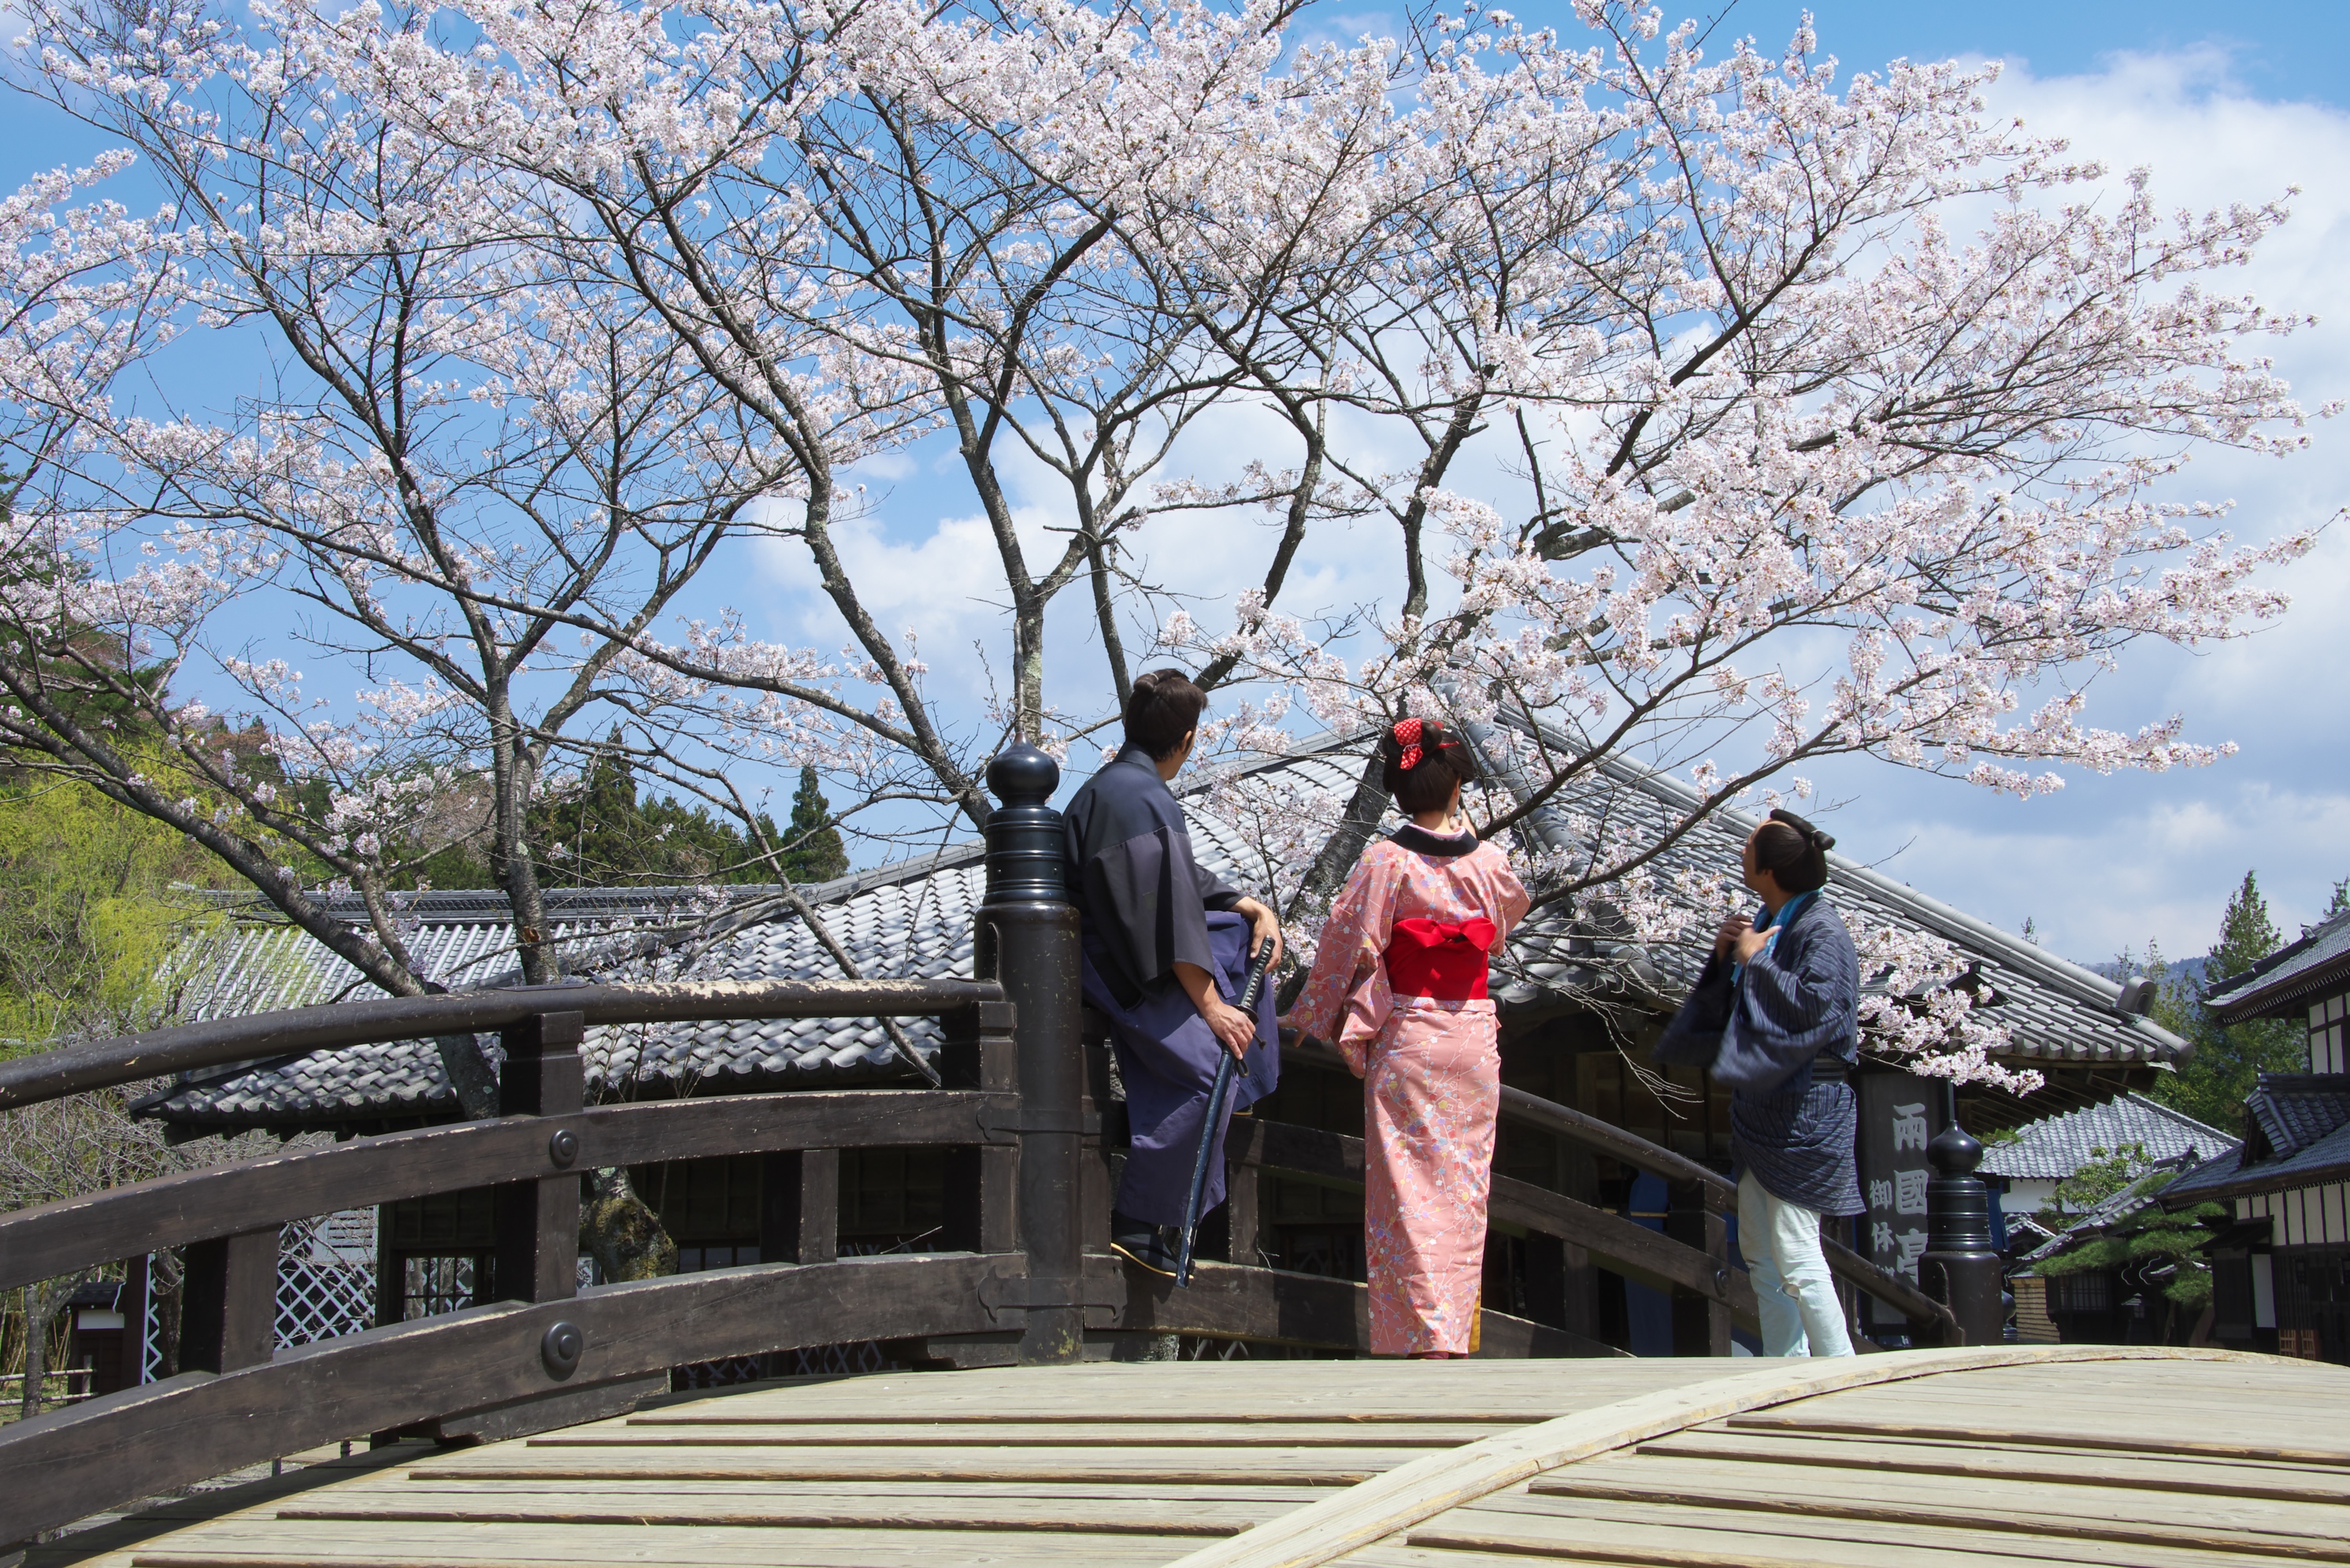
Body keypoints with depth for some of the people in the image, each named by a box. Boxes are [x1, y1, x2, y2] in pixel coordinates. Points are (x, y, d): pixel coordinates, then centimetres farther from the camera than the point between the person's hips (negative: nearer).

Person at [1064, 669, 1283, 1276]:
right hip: (1126, 969, -11)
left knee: (1249, 935, 20)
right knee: (1211, 1071, -21)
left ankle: (1242, 1094, 23)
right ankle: (1136, 1221, -15)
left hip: (1130, 946, 11)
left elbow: (1184, 880, 19)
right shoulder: (1141, 798, -23)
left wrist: (1251, 906, 6)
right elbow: (1167, 912, -26)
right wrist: (1210, 1005, -23)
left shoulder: (1113, 783, 11)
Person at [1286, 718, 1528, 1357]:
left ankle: (1426, 1336, -7)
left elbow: (1348, 944, -6)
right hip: (1475, 1041, 4)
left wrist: (1308, 1016, 7)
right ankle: (1459, 1331, 15)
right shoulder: (1488, 862, 2)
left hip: (1406, 1041, -4)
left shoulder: (1386, 862, -9)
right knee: (1463, 1190, 10)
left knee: (1410, 1191, -2)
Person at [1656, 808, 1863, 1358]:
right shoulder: (1769, 921, 11)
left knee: (1794, 1256, -10)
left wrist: (1754, 959, -17)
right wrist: (1725, 955, -1)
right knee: (1759, 1250, 13)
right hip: (1765, 1106, 10)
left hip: (1803, 1107, -10)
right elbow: (1734, 999, 18)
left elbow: (1814, 1002, -29)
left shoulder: (1822, 930, -15)